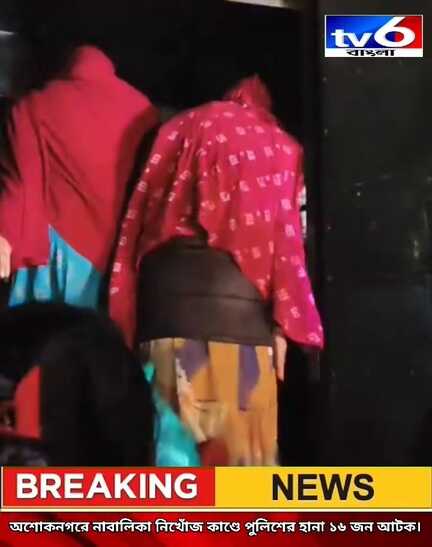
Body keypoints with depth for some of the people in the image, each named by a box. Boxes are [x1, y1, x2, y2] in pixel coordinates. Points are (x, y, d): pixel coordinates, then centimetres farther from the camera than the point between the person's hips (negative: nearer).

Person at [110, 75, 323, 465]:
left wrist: (128, 313, 13)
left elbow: (143, 216, 12)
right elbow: (279, 235, 2)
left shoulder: (185, 129, 19)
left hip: (166, 294, 3)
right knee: (242, 439, 3)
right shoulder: (281, 147, 13)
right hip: (235, 299, -2)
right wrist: (282, 322, 1)